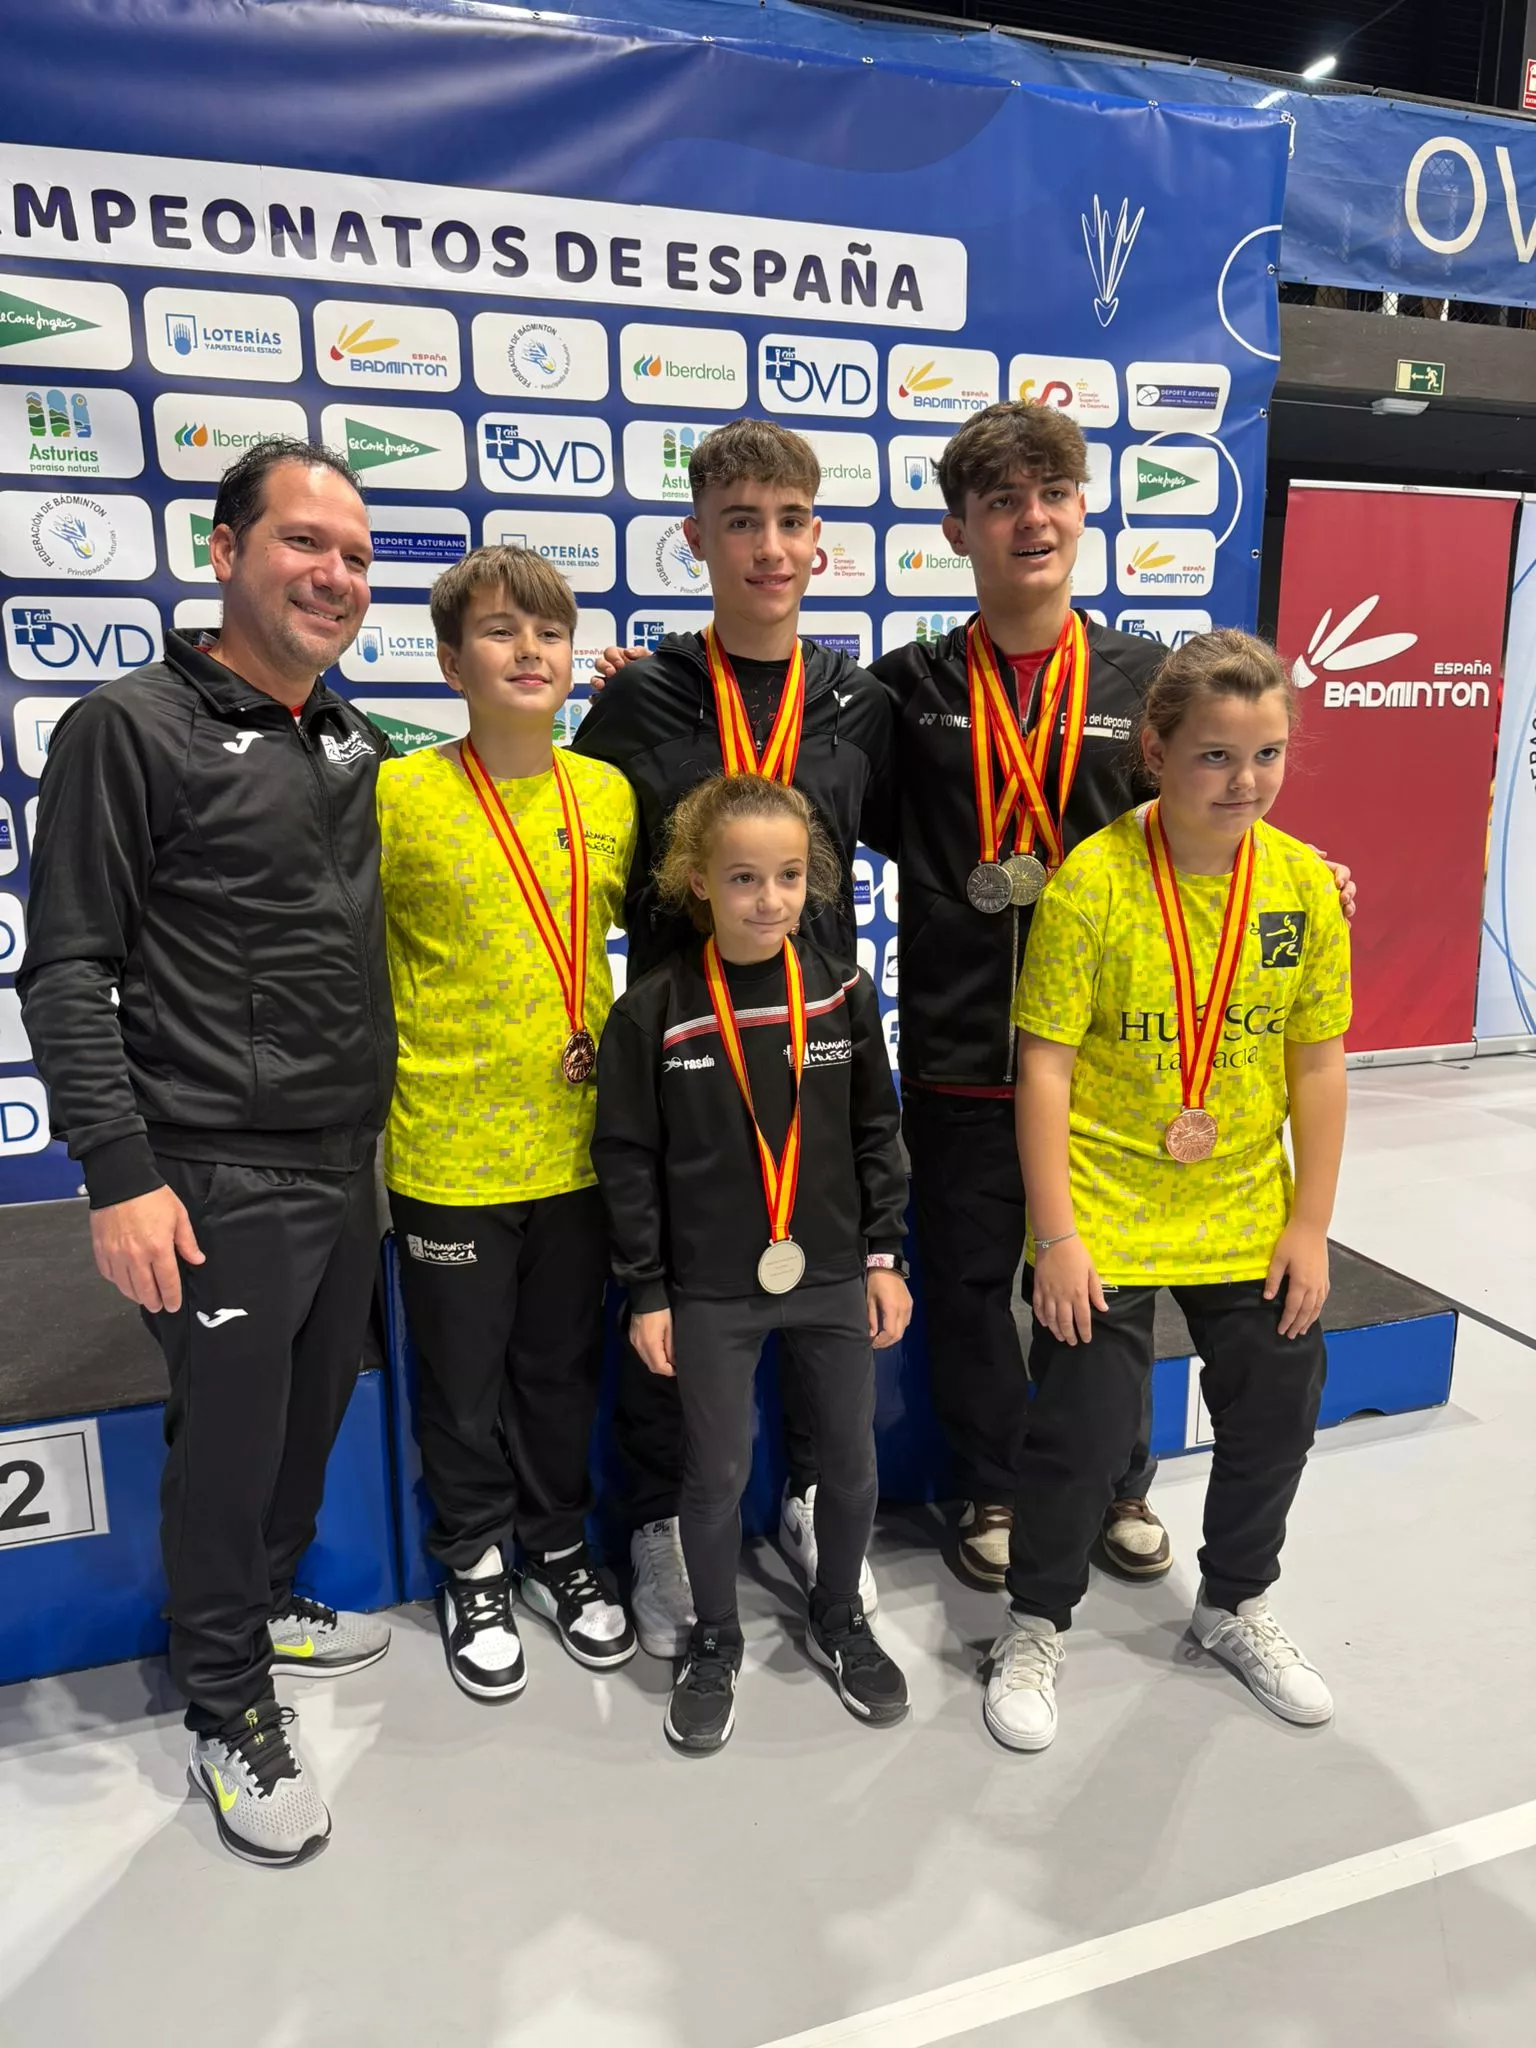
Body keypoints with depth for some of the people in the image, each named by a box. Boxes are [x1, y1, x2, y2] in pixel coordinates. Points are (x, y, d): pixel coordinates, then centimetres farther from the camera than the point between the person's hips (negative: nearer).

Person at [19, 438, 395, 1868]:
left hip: (347, 1166, 7)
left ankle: (262, 1607, 45)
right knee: (230, 1441, 6)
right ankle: (229, 1718, 28)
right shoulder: (131, 730, -10)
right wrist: (119, 1172, -17)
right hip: (220, 1183, -7)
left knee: (313, 1414, 20)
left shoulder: (353, 746, 12)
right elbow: (66, 970, -13)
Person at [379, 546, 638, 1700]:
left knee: (564, 1366, 19)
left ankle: (558, 1548, 41)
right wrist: (390, 1061, -7)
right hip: (449, 1150, -3)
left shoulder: (610, 792, 0)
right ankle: (475, 1568, 37)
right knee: (464, 1378, 14)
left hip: (579, 1140, 3)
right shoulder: (401, 795, -11)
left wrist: (621, 1036, 2)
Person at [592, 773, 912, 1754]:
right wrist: (647, 1293, -5)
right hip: (712, 1289, -2)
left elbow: (875, 1132, 4)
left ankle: (840, 1618, 41)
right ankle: (715, 1643, 35)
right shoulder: (654, 1010, -11)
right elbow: (628, 1159, -6)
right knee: (718, 1471, 10)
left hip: (832, 1274, 3)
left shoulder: (845, 992, -3)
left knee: (853, 1459, 15)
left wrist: (883, 1257, 3)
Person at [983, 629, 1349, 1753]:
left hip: (1248, 1218, 5)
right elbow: (1045, 1067, -14)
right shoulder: (1092, 881, -16)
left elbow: (1318, 1063, 2)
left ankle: (1237, 1603, 45)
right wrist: (1056, 1236, -14)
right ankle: (1037, 1627, 31)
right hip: (1106, 1217, -4)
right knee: (1085, 1431, 3)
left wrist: (1310, 1223, 2)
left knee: (1277, 1415, 17)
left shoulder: (1306, 884, -4)